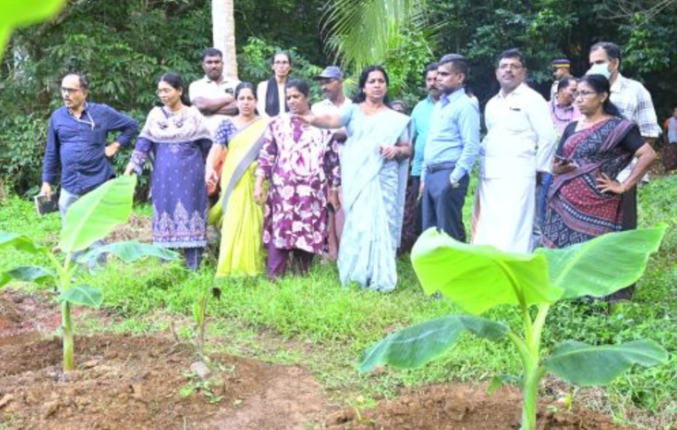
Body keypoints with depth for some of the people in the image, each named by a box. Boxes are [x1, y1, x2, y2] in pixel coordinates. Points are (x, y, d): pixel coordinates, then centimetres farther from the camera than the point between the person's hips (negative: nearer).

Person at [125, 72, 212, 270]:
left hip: (190, 176, -2)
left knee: (190, 217, -3)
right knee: (166, 218, 3)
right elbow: (143, 144, 3)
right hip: (164, 177, 2)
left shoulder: (193, 114, 2)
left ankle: (193, 269, 1)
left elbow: (207, 146, 5)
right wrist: (130, 169, -6)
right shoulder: (155, 115, 7)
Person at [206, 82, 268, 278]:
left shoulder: (264, 126, 6)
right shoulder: (227, 124, 6)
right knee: (234, 222, -1)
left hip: (256, 182, 0)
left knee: (253, 223, 1)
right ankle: (231, 268, 5)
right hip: (233, 181, 0)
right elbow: (216, 148, -6)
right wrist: (210, 168, -25)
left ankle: (252, 267, 9)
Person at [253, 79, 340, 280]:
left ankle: (303, 276, 12)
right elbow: (266, 156, 3)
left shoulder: (322, 125, 10)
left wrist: (334, 189, 9)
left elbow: (332, 159, 11)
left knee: (308, 232, 3)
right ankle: (274, 277, -5)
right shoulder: (277, 123, 8)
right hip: (283, 189, -1)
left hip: (313, 191, 1)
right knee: (280, 230, -7)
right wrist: (258, 184, -5)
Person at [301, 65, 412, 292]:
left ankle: (379, 276, 7)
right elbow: (332, 120, -11)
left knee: (379, 224, -2)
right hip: (355, 178, -1)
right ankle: (357, 274, 7)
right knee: (357, 224, -2)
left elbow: (408, 148, 13)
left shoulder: (395, 118, 13)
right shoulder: (353, 110, 8)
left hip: (382, 179, 1)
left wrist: (396, 150, -11)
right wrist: (313, 119, -33)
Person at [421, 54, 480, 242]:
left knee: (449, 234, -4)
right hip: (431, 175, 9)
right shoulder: (439, 105, 18)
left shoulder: (465, 106, -9)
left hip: (449, 176, -9)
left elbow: (471, 147, -16)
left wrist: (455, 178, -18)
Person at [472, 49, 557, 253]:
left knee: (513, 234, -10)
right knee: (486, 233, 7)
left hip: (517, 176, -7)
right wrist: (483, 163, 14)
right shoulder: (492, 104, 19)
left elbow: (547, 138, -6)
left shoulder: (532, 99, -2)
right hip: (489, 176, 7)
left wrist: (537, 169, -5)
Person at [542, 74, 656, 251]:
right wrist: (557, 168, -5)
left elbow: (648, 154, -11)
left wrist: (624, 186, -11)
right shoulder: (571, 128, 15)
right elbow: (555, 166, 18)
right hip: (563, 204, 5)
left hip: (596, 206, -5)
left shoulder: (617, 127, -2)